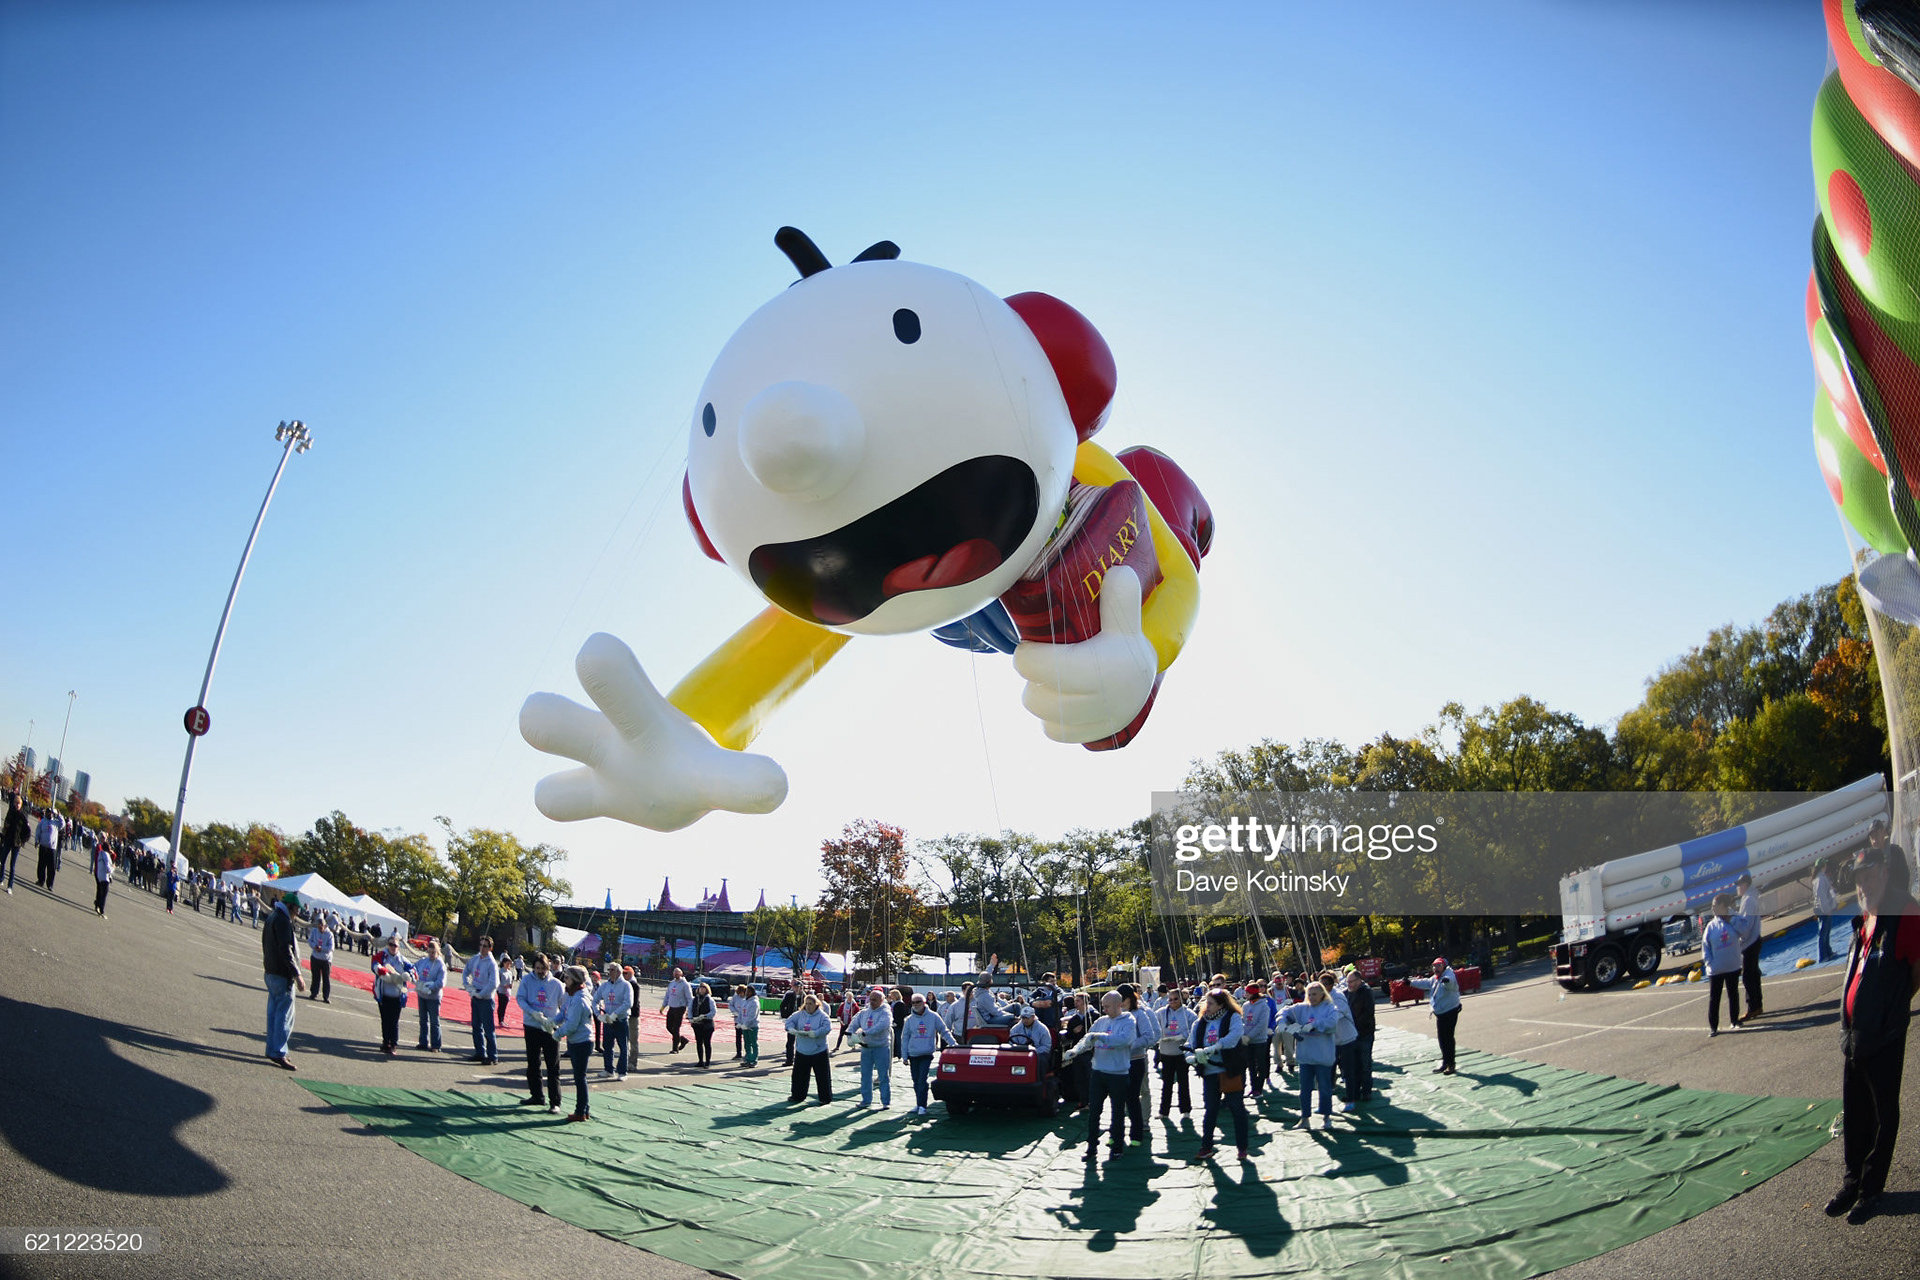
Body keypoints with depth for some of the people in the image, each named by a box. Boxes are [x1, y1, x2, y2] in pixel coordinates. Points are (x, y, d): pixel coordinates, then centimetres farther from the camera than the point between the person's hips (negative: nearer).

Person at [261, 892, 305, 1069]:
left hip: (271, 972, 10)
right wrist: (297, 975, -22)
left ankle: (272, 1049, 21)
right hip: (283, 974, -10)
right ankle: (278, 1053, -5)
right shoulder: (283, 920, -17)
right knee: (285, 1014, -6)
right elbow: (286, 950, -22)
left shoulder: (272, 917, 15)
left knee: (274, 1012, 15)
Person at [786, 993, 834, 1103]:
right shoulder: (799, 1014, 2)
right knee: (799, 1074, 12)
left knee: (822, 1075, 0)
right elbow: (789, 1022, 0)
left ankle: (825, 1097, 13)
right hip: (801, 1051, 4)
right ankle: (798, 1096, 28)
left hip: (819, 1051, -4)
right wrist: (792, 1029, -21)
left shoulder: (822, 1015, -9)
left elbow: (827, 1027, -20)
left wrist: (815, 1033, -31)